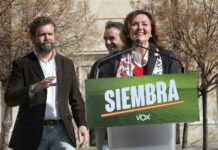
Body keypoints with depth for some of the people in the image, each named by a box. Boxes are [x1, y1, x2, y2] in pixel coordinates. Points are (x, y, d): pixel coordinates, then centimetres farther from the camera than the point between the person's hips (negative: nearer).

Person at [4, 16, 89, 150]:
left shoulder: (67, 64, 13)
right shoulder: (22, 64, 3)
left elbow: (76, 99, 15)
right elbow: (10, 98, -8)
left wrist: (82, 124, 0)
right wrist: (34, 88, -25)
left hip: (60, 130, 2)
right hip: (33, 133, -2)